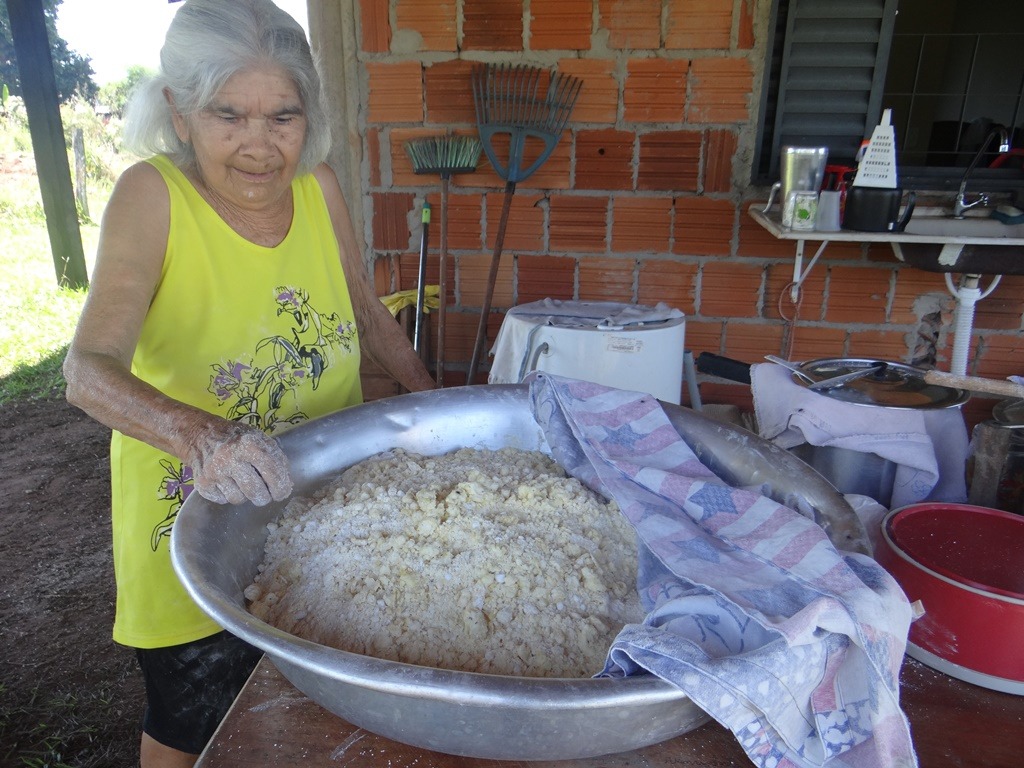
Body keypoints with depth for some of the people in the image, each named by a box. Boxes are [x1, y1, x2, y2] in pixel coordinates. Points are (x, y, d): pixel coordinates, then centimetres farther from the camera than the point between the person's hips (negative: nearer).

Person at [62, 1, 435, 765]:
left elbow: (366, 310, 7)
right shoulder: (151, 196, -18)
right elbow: (91, 369, -29)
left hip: (325, 503, 4)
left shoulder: (318, 186, -6)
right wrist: (199, 435, -47)